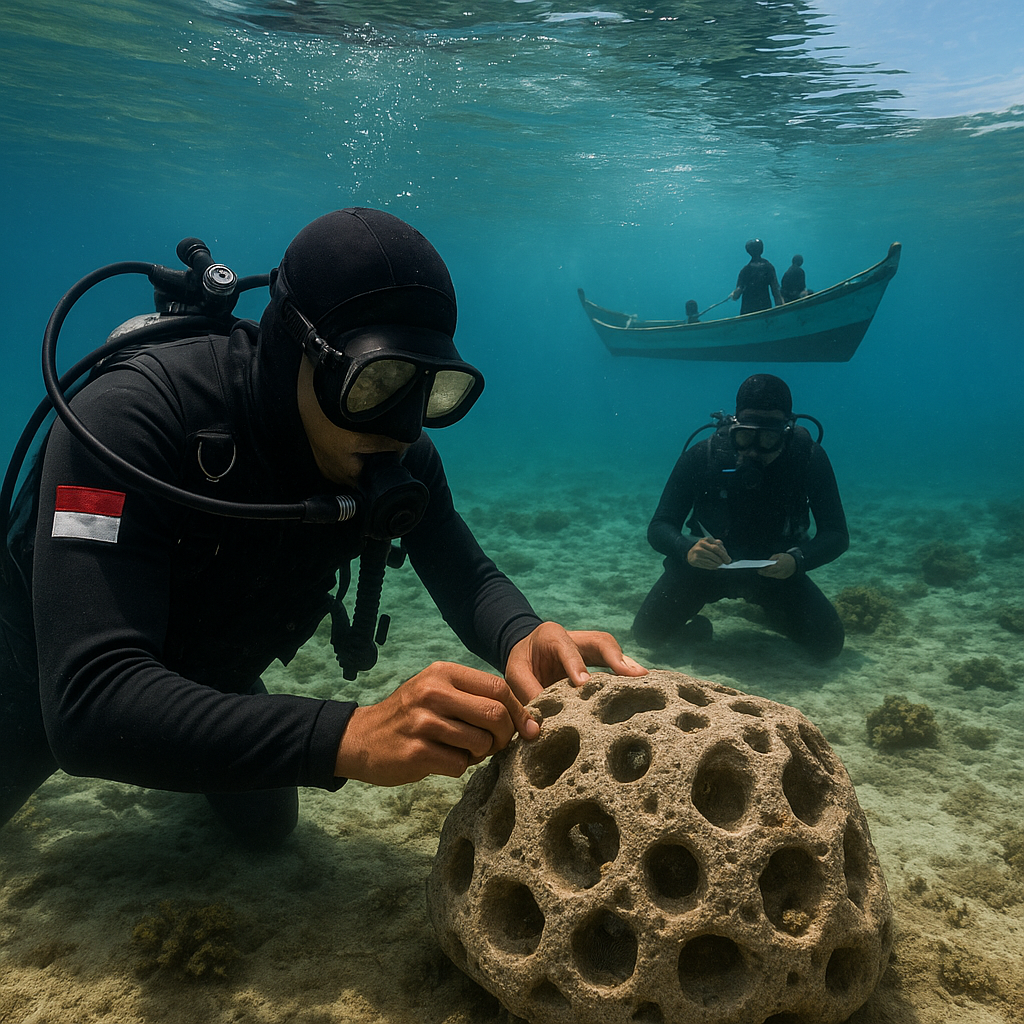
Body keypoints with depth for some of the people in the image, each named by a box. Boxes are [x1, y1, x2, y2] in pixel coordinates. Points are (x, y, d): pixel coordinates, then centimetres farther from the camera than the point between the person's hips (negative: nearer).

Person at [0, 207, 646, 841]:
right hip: (57, 679, -3)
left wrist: (520, 639, -44)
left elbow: (466, 576, -18)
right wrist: (348, 738, -63)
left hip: (215, 670, 4)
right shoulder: (133, 418, -43)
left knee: (266, 826, 16)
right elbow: (86, 704, -51)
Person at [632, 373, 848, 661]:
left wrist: (796, 560, -36)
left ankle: (771, 613, 22)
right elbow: (659, 529, -19)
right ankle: (698, 627, 19)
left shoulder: (809, 458, -20)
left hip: (775, 568, 1)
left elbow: (837, 534, -14)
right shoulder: (701, 457, -23)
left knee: (829, 643, -12)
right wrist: (688, 549, -43)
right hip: (706, 563, -1)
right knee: (647, 633, -18)